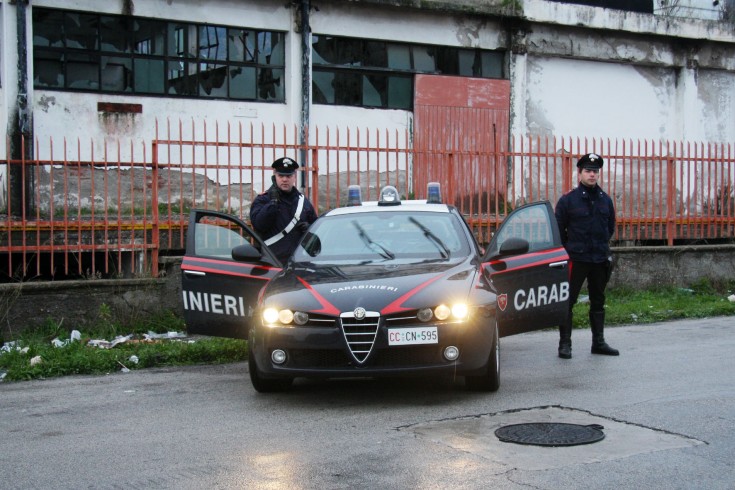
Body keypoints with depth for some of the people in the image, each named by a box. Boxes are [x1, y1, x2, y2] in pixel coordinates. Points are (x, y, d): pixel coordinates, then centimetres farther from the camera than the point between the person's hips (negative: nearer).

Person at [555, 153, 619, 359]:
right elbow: (558, 229, -1)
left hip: (600, 260, 5)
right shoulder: (568, 199, -6)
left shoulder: (605, 200, 9)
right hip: (576, 259, -5)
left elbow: (611, 227, 21)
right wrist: (569, 249, 2)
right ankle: (565, 344, 3)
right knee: (567, 301, -4)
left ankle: (598, 342, 23)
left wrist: (602, 246, 16)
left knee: (598, 302, 13)